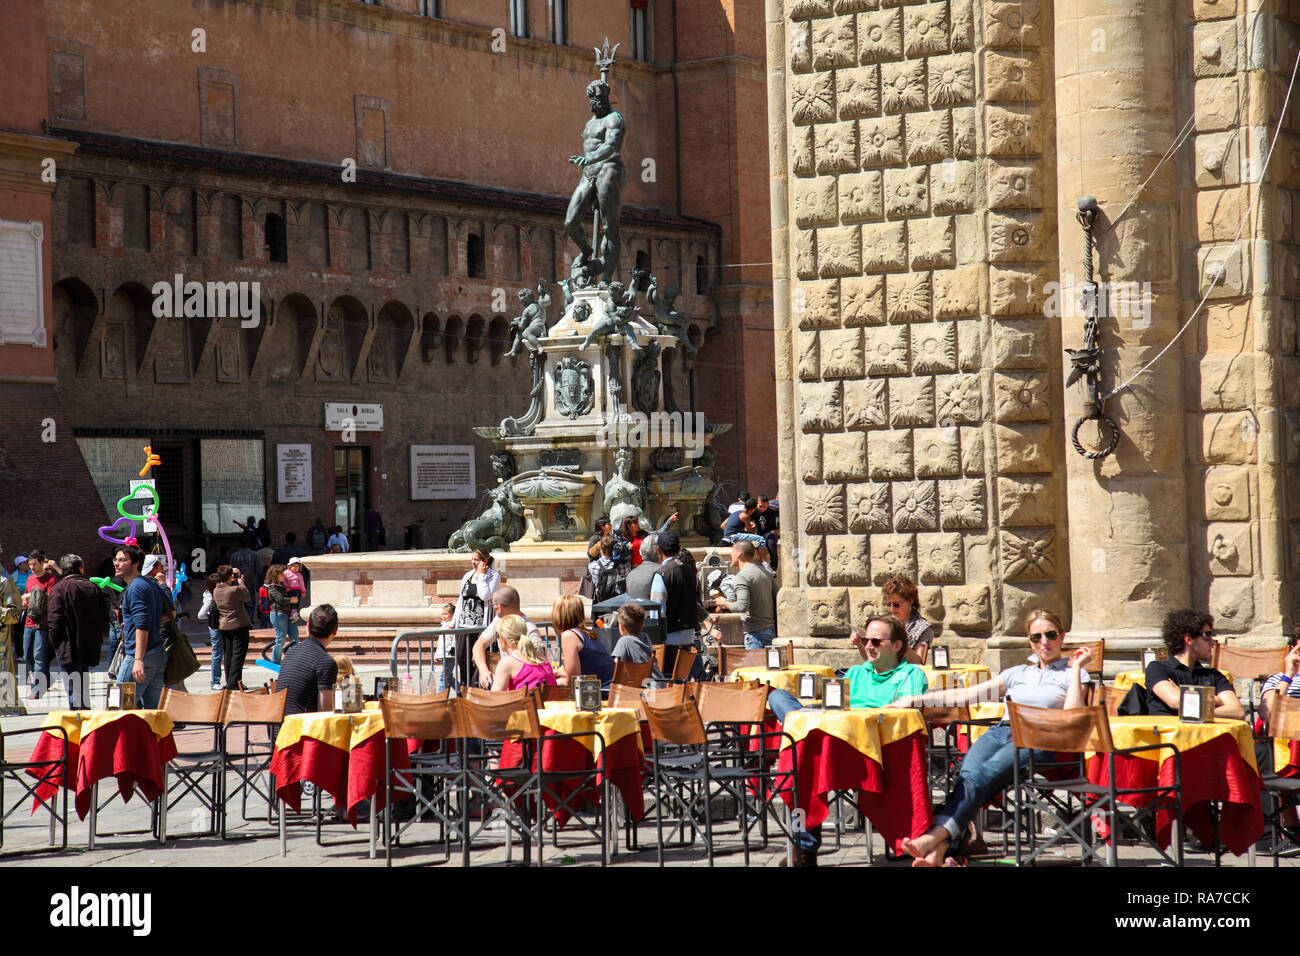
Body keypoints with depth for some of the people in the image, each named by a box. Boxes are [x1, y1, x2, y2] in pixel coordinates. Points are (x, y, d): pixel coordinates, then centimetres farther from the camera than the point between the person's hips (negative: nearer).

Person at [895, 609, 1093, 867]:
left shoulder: (1072, 674, 19)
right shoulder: (1017, 674, 31)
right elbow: (966, 695, 26)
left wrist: (1076, 667, 4)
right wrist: (915, 700, 19)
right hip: (1001, 730, 4)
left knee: (982, 776, -34)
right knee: (966, 775, -31)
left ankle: (933, 838, -51)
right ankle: (939, 851, -50)